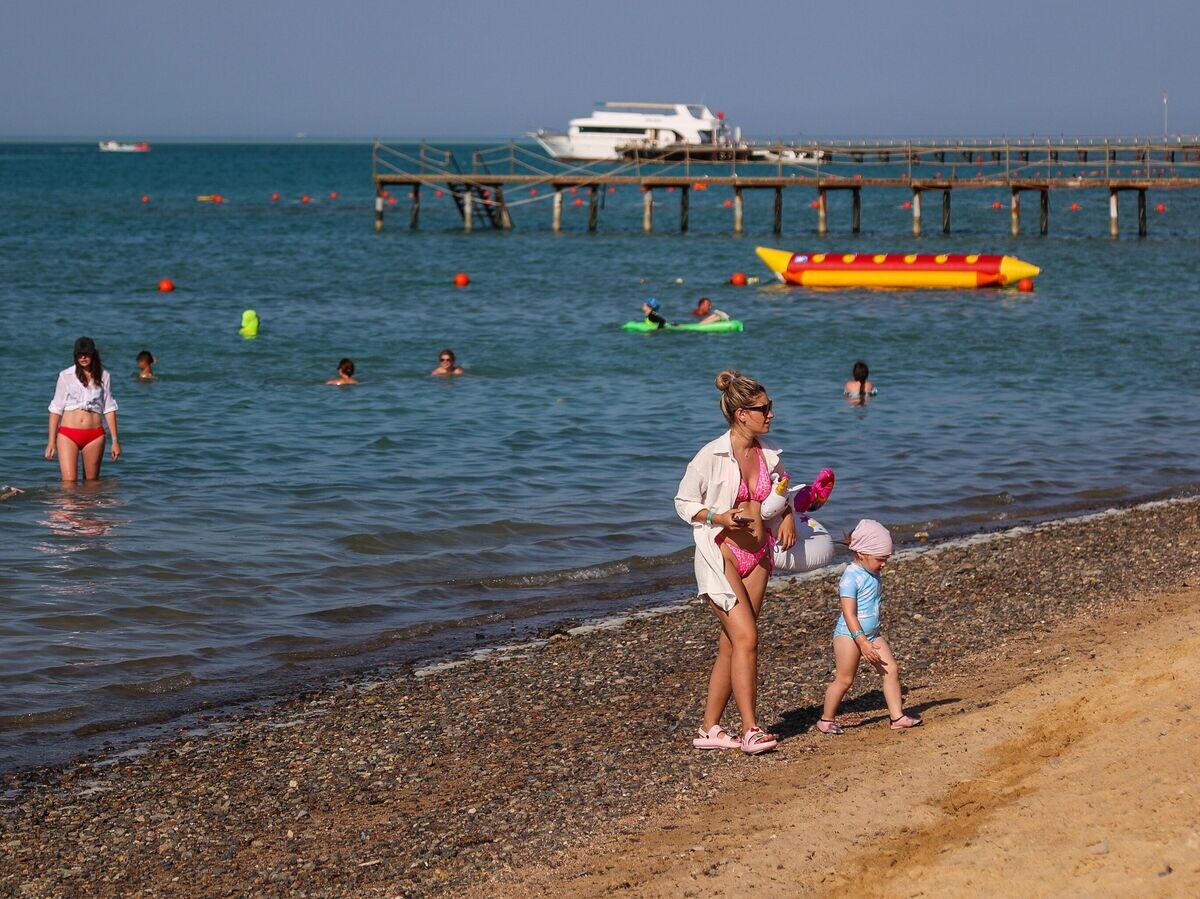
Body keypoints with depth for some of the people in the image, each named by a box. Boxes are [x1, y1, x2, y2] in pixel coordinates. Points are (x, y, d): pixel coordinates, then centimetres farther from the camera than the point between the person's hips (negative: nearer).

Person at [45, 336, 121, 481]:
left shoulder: (103, 376, 8)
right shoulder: (66, 376, 4)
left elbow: (109, 409, 11)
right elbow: (56, 409, 6)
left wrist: (115, 440, 6)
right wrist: (51, 441, 1)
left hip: (94, 435, 2)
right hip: (68, 434, -2)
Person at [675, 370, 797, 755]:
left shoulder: (770, 453, 5)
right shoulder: (711, 456, -13)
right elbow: (684, 502, -4)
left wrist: (788, 515, 3)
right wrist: (719, 517, -20)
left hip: (757, 557, 6)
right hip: (721, 555, -6)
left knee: (730, 646, 8)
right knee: (746, 639, -16)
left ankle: (709, 729, 15)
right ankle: (751, 730, -14)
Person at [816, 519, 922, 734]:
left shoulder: (874, 575, 7)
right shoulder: (851, 577, -20)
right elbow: (849, 614, -23)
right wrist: (863, 643, -26)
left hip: (872, 634, 8)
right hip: (849, 635, -8)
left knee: (891, 669, 0)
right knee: (845, 679, -3)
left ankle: (897, 716, 2)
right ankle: (826, 720, 12)